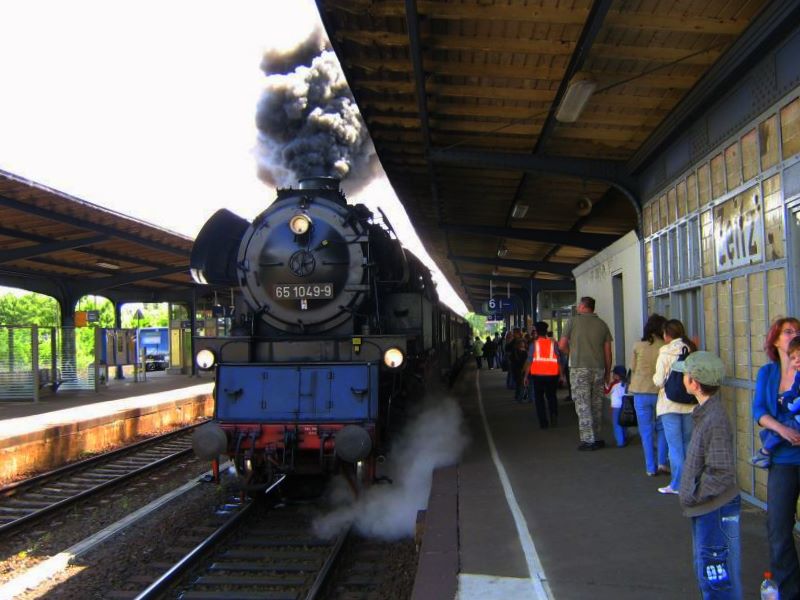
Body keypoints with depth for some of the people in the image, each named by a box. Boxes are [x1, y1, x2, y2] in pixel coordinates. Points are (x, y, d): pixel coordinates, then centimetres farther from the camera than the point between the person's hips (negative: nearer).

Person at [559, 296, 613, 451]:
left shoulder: (573, 321, -2)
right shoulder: (602, 324, 8)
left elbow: (562, 345, -3)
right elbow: (608, 351, 7)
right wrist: (608, 372, 14)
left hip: (579, 369, -4)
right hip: (598, 369, 4)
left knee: (583, 405, -2)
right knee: (597, 405, 11)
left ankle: (588, 441, -3)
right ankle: (596, 438, 17)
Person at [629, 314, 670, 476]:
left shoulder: (638, 346, -4)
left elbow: (633, 368, 5)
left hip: (641, 392, 1)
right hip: (660, 391, -1)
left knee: (646, 431, 8)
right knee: (662, 428, 17)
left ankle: (651, 468, 10)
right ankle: (662, 462, 10)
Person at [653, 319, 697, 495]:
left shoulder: (665, 353, -10)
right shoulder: (692, 350, 2)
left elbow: (659, 381, -13)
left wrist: (655, 378, 8)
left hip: (670, 404, -4)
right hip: (690, 403, 4)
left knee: (675, 445, 1)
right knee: (689, 443, 14)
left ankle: (677, 484, 5)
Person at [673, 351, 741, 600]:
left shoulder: (715, 420, -23)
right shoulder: (704, 413, 7)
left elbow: (722, 474, -25)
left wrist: (693, 497, -16)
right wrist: (691, 497, 12)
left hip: (715, 510, -10)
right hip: (704, 509, 10)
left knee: (717, 578, -1)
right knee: (704, 569, 21)